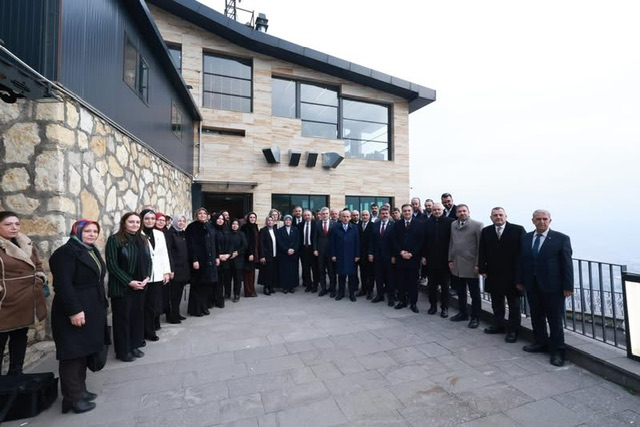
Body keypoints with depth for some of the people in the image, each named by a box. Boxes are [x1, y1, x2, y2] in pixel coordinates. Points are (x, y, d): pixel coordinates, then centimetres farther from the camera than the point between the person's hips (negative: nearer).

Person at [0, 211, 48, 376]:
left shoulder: (27, 244, 8)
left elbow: (38, 265, 21)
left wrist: (40, 280, 7)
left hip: (26, 304, 6)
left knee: (20, 340, 18)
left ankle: (16, 374, 33)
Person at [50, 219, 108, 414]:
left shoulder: (92, 251, 12)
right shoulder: (66, 252, -15)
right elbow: (63, 285, -22)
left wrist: (102, 305, 16)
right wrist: (73, 311, -25)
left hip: (92, 310, 9)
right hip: (74, 311, -9)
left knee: (84, 351, 16)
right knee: (73, 353, 1)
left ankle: (80, 390, 28)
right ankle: (73, 398, 12)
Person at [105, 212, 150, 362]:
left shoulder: (143, 240, 9)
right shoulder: (114, 239, -9)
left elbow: (148, 260, 11)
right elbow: (112, 265, -13)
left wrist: (146, 278, -5)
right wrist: (129, 282, -16)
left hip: (140, 286, 6)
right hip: (121, 287, -5)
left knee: (138, 316, 13)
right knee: (122, 318, 6)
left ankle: (134, 346, 28)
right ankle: (123, 350, 20)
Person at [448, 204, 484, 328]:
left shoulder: (477, 225, -6)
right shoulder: (453, 225, 10)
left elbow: (480, 246, -8)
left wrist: (478, 264, -11)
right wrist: (450, 260, 9)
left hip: (471, 266, -4)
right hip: (456, 266, 5)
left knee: (475, 294, 8)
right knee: (460, 292, 15)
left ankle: (475, 317, 22)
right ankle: (463, 313, 31)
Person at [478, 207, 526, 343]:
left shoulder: (518, 229, -6)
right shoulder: (486, 231, 4)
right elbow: (482, 252, 5)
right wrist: (483, 269, 0)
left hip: (512, 274, -3)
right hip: (493, 273, 3)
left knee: (514, 303, 9)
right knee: (496, 301, 15)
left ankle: (513, 330, 21)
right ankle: (498, 325, 29)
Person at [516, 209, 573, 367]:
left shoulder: (561, 238, -5)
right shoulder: (526, 238, 7)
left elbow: (567, 263, -7)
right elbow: (521, 261, 9)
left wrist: (568, 286, -9)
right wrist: (519, 280, 8)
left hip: (553, 286, -4)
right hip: (532, 285, 4)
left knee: (555, 319, 5)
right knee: (536, 317, 14)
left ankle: (557, 351, 18)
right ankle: (541, 342, 30)